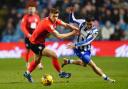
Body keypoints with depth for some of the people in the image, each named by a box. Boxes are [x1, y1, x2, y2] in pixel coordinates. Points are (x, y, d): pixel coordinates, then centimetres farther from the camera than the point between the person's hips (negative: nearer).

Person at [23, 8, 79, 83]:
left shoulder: (55, 20, -8)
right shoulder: (47, 24, -33)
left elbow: (65, 25, -1)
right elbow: (58, 36, -34)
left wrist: (75, 28, -20)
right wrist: (71, 34, -30)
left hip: (41, 42, 10)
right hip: (35, 44, -10)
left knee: (37, 60, 27)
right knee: (54, 55, -16)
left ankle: (27, 73, 47)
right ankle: (61, 73, -2)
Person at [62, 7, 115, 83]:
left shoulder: (95, 31, -20)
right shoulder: (82, 22, -17)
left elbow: (87, 42, -26)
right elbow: (72, 20, 0)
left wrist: (75, 44, -34)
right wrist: (72, 12, -18)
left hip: (87, 50, 3)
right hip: (79, 50, -3)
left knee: (84, 63, 27)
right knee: (93, 65, -6)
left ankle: (68, 61, 46)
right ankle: (105, 78, 6)